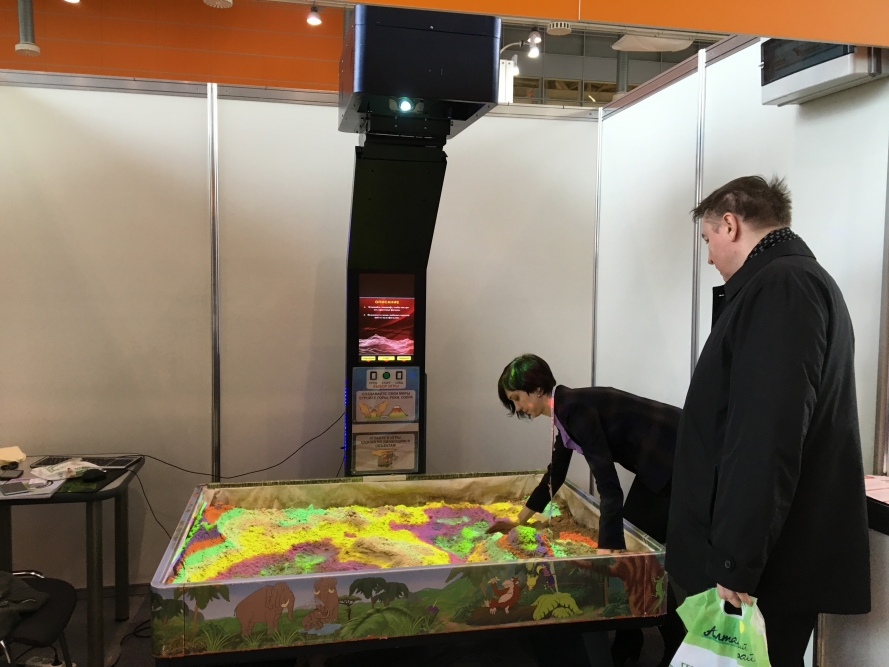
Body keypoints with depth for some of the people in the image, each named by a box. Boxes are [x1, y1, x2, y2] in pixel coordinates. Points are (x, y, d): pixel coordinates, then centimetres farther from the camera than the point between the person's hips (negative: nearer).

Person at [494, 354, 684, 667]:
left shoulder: (575, 407, -21)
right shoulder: (565, 411, 8)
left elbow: (608, 483, -29)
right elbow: (555, 474, 20)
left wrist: (606, 551, -32)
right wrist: (519, 520, 28)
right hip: (658, 464, 10)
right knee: (633, 541, 12)